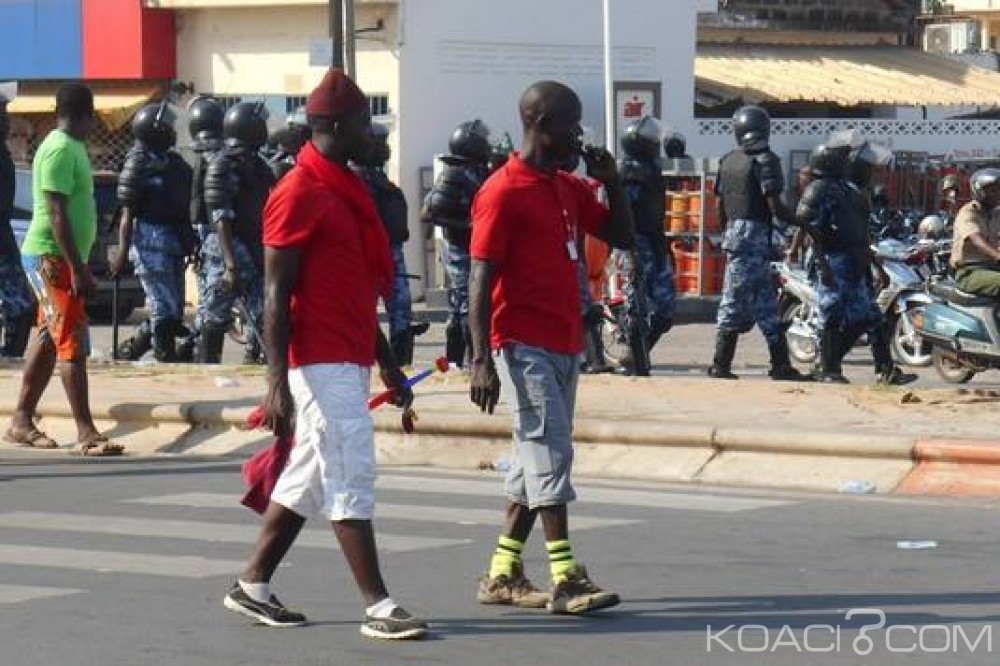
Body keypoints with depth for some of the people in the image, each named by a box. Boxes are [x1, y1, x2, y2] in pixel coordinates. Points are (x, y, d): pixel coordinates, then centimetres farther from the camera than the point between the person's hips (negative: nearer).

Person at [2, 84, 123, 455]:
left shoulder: (68, 147, 14)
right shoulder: (61, 150, -17)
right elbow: (57, 214, -22)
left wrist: (79, 266, 23)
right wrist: (78, 269, -25)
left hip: (58, 259, 10)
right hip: (52, 258, -10)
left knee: (48, 341, 13)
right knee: (73, 345, -11)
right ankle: (86, 434, -14)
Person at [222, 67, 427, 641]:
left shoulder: (348, 189, 17)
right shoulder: (300, 194, -12)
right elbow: (278, 293, -15)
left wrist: (387, 363, 23)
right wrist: (278, 382, -19)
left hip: (351, 361, 10)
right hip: (322, 363, -10)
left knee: (310, 477, 13)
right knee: (353, 476, -9)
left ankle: (253, 587, 22)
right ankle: (379, 608, -8)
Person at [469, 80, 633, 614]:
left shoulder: (569, 189, 14)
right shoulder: (504, 192, -11)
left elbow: (622, 237, 21)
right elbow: (481, 279, -14)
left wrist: (611, 181, 6)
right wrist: (481, 360, -20)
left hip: (565, 344, 9)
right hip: (524, 345, -9)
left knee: (539, 454, 11)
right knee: (549, 450, -12)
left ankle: (503, 574, 18)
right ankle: (565, 579, -13)